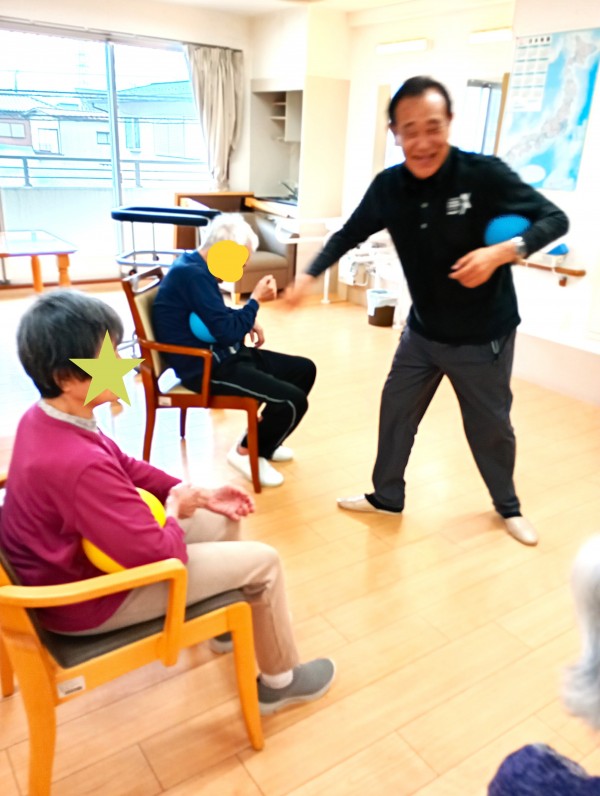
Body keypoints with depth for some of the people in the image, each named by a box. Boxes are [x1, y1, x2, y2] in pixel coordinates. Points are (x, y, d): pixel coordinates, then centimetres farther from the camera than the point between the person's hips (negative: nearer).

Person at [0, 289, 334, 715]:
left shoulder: (44, 419, -6)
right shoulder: (78, 465, -38)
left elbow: (127, 467, 6)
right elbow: (157, 554, -31)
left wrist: (202, 495, 2)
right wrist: (176, 508, -10)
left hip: (76, 557, 9)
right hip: (90, 598, -9)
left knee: (222, 521, 17)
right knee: (264, 562, -3)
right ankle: (280, 680, 22)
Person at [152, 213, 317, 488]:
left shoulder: (196, 266, 10)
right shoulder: (194, 275, -22)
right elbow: (227, 332, -24)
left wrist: (248, 322, 6)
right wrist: (256, 299, -10)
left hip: (220, 355, 11)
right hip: (205, 367, -11)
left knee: (304, 369, 11)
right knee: (293, 401, -20)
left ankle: (263, 442, 22)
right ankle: (246, 452, 5)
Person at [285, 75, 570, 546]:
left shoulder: (485, 175, -22)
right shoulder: (388, 186, -10)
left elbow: (555, 219, -17)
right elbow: (350, 234, 5)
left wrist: (503, 251, -35)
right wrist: (310, 275, -6)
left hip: (484, 335, -3)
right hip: (423, 330, 4)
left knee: (490, 425, 13)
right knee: (396, 412, 11)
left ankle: (508, 506, 40)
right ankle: (386, 496, 35)